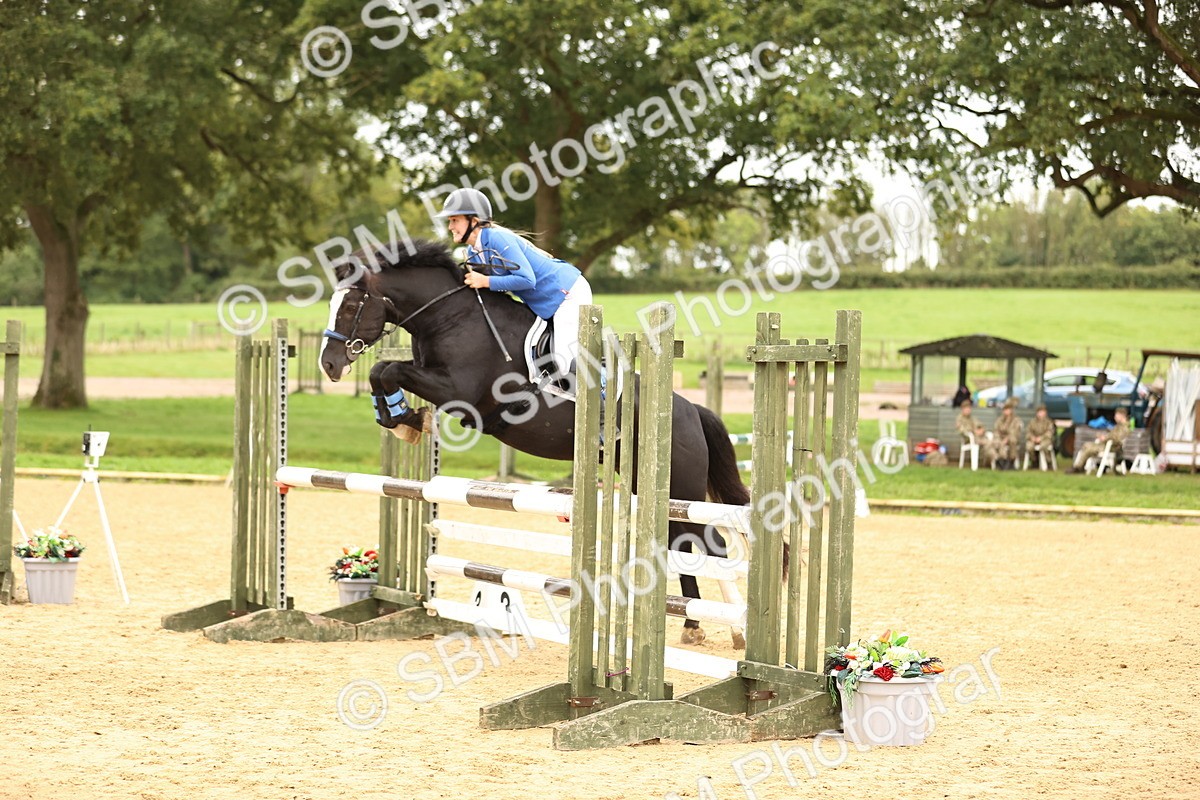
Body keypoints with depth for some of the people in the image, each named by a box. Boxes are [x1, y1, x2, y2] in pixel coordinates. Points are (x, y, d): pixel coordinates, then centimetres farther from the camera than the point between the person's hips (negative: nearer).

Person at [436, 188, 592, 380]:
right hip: (543, 305, 10)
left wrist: (485, 281, -27)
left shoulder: (498, 239, -23)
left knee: (564, 361, -18)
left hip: (569, 291, -10)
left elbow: (527, 279, -28)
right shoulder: (473, 252, 4)